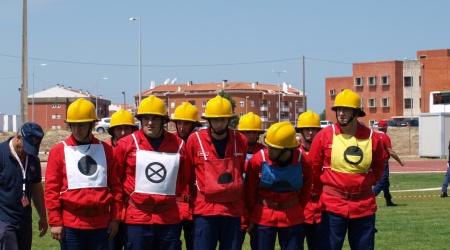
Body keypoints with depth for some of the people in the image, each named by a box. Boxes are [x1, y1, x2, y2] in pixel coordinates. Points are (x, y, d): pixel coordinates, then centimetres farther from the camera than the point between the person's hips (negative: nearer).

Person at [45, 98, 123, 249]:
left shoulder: (106, 150, 7)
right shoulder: (59, 151, 0)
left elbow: (115, 185, 9)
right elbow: (51, 189, -2)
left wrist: (115, 217, 5)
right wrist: (55, 222, -6)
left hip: (100, 224, 2)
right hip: (71, 224, -2)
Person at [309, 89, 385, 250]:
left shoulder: (372, 137, 0)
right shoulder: (324, 135, -6)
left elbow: (378, 167, 16)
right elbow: (313, 168, 3)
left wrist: (365, 185, 9)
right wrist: (327, 190, 8)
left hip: (364, 206, 2)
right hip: (333, 205, -2)